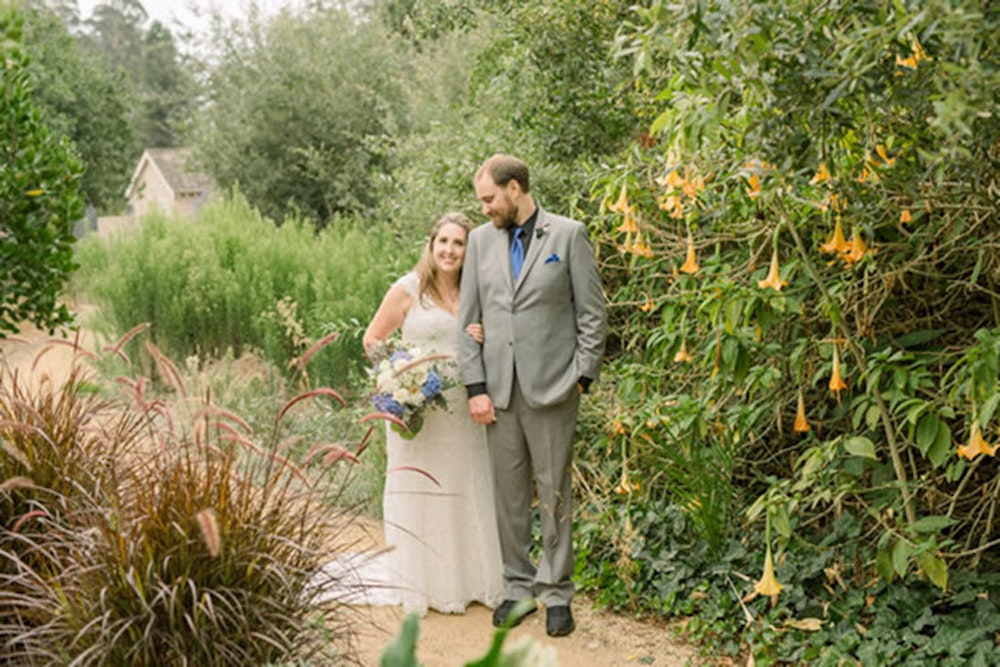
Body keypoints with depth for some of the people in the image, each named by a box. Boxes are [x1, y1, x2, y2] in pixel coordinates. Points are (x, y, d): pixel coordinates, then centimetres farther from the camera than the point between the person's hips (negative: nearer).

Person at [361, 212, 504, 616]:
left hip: (461, 409, 5)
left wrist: (481, 341, -3)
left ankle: (468, 580, 23)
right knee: (419, 489, 3)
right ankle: (423, 586, 15)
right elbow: (372, 340, 0)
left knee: (467, 489, 10)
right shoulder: (408, 290, -4)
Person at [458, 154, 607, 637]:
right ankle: (518, 588, 21)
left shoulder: (568, 234, 0)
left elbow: (592, 313, 0)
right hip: (499, 389, 4)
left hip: (552, 386, -3)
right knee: (509, 493, 9)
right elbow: (469, 319, 7)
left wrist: (581, 376, -6)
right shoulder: (481, 239, 9)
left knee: (553, 493, 4)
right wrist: (476, 387, 1)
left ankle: (556, 593, 15)